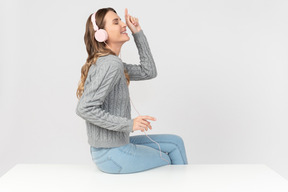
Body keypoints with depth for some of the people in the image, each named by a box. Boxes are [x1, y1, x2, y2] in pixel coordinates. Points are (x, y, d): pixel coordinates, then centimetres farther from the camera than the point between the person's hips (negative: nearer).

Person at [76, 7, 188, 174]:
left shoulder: (107, 62, 8)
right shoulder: (110, 64, -22)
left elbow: (149, 72, 13)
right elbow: (84, 108, -29)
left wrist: (138, 32, 7)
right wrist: (129, 124, -24)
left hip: (116, 146, 9)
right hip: (112, 155, -9)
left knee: (175, 143, 19)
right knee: (169, 163, 14)